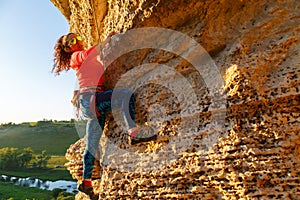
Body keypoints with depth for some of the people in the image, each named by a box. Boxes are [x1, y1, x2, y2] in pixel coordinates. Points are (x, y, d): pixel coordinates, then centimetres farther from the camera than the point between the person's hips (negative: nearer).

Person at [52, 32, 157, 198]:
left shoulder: (92, 61, 29)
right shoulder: (75, 57, 5)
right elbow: (88, 53, -14)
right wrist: (106, 41, -11)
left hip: (95, 105, 9)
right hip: (89, 98, -9)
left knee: (92, 145, 10)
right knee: (126, 95, -27)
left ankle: (86, 182, 18)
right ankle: (134, 134, -35)